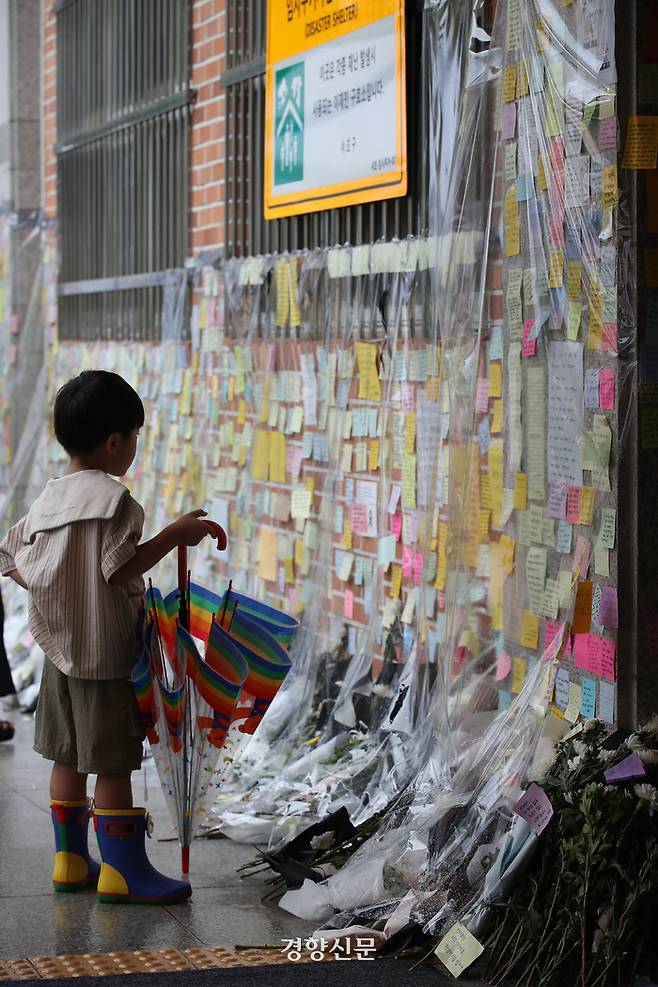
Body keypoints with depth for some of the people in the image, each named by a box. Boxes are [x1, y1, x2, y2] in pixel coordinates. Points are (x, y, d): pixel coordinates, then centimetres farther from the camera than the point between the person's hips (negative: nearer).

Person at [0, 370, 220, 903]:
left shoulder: (50, 496, 8)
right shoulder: (112, 496, -17)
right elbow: (120, 569, -23)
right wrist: (174, 535, -18)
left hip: (61, 648, 8)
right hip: (105, 648, -8)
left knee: (68, 756, 14)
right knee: (114, 762, -2)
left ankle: (70, 858, 22)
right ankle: (123, 868, 2)